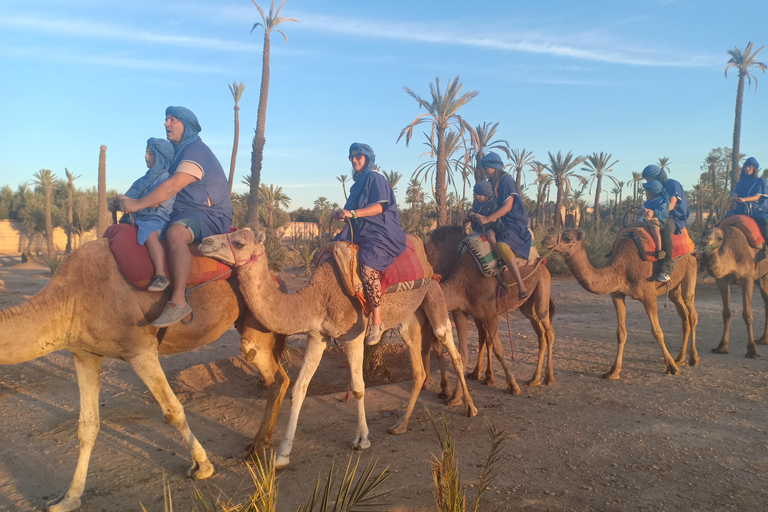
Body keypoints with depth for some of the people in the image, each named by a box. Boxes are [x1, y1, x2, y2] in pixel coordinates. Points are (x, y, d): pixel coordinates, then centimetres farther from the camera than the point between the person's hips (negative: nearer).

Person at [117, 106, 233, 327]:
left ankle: (179, 301, -40)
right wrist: (128, 201, 10)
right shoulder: (178, 152, 21)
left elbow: (173, 186, -24)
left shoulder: (196, 151, -12)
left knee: (175, 232, -39)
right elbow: (169, 187, 23)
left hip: (210, 217, -11)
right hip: (182, 215, 11)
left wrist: (137, 205, -20)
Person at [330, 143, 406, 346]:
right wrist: (341, 213, 2)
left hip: (380, 232, -10)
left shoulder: (375, 178, -4)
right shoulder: (358, 181, 21)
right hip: (360, 231, 10)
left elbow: (380, 206, -16)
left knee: (368, 264, -33)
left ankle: (377, 320, -26)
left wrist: (352, 213, -24)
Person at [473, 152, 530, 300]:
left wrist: (488, 219, -24)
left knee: (502, 245, -36)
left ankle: (521, 285, -35)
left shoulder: (506, 180, -10)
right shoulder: (491, 182, 15)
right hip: (500, 222, 10)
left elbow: (508, 206, -18)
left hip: (513, 223, -10)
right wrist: (477, 215, 5)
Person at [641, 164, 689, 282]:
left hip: (676, 218, -9)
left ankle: (666, 269, -42)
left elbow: (671, 205, -23)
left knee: (664, 232, -39)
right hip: (661, 217, 9)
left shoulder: (673, 184, -8)